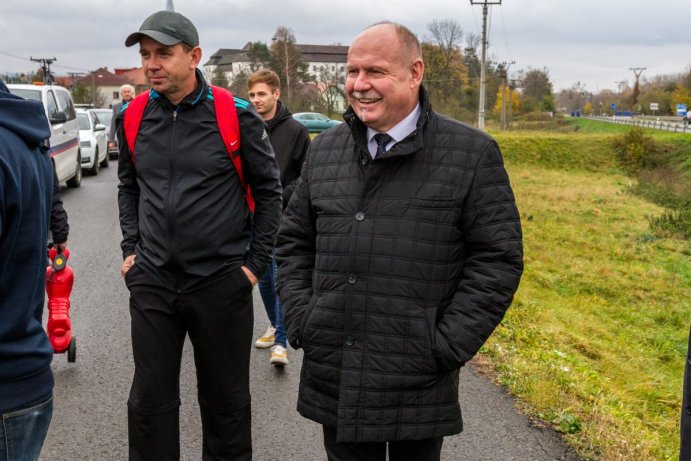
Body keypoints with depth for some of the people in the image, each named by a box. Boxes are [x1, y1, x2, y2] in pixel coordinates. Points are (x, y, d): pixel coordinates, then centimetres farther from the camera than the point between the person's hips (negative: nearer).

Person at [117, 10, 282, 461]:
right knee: (150, 399, 11)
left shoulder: (236, 116, -8)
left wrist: (256, 261, -3)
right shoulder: (132, 117, 3)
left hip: (221, 283, -3)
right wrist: (131, 248, 10)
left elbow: (269, 191, -1)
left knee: (226, 398, 12)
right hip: (151, 283, 3)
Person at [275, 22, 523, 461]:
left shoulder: (472, 154, -7)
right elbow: (294, 240, 14)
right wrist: (300, 319, 3)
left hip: (418, 387, -3)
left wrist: (447, 345, -12)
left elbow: (498, 257, -8)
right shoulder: (326, 149, 7)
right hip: (334, 378, 4)